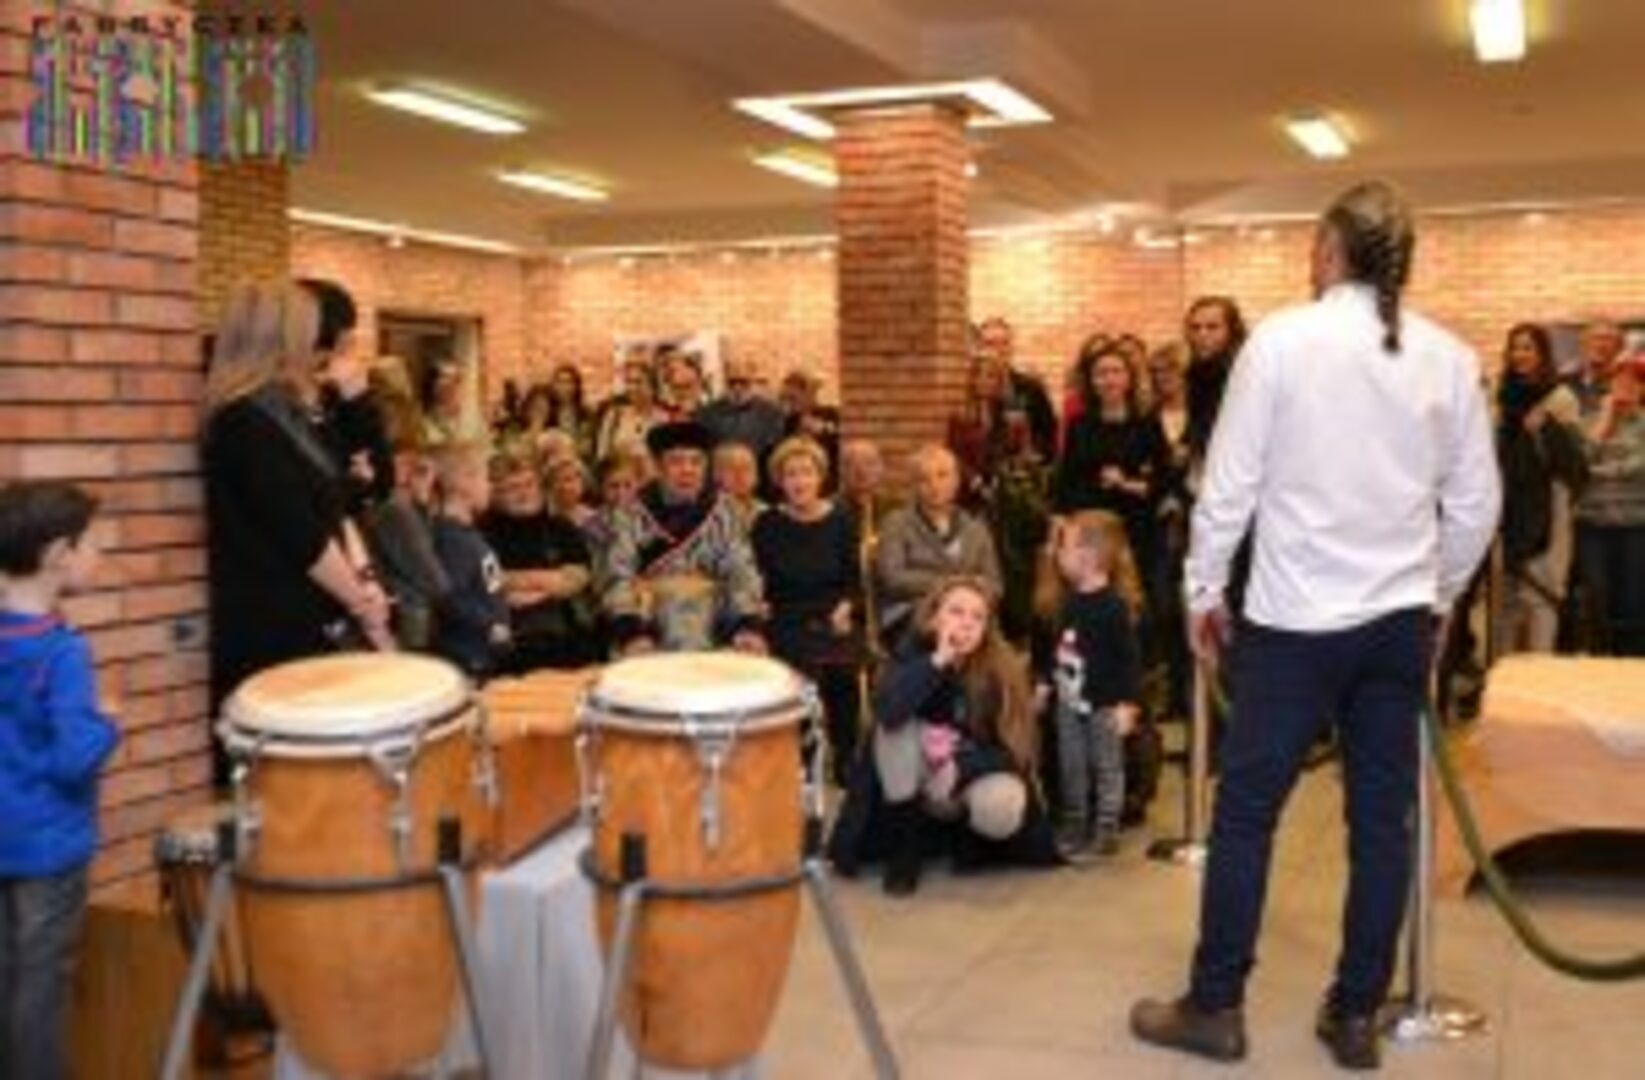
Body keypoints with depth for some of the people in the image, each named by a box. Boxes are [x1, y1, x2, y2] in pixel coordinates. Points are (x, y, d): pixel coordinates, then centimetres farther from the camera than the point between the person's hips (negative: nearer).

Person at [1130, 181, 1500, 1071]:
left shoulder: (1281, 339, -7)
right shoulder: (1450, 358, 3)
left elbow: (1229, 483, -6)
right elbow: (1476, 503, 7)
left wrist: (1204, 590, 6)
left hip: (1295, 618, -4)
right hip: (1400, 620, 4)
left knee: (1245, 811, 5)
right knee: (1382, 819, 10)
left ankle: (1215, 1007, 12)